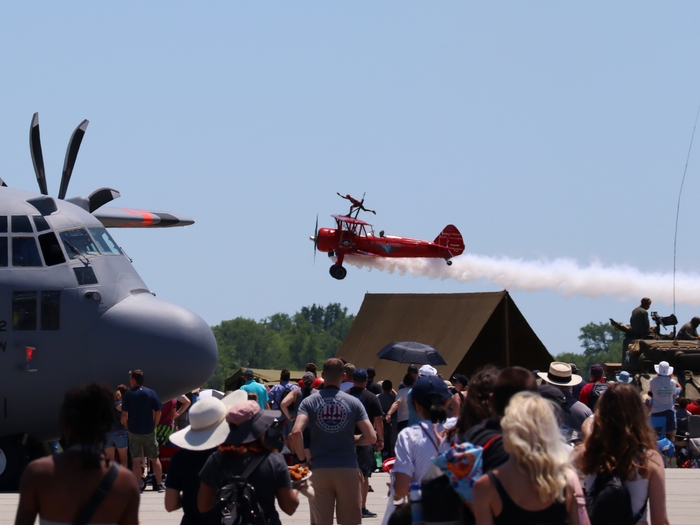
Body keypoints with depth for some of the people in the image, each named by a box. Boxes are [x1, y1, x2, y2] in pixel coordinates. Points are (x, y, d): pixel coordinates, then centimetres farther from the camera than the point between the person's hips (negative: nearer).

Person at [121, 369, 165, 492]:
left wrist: (127, 427, 4)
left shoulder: (128, 395, -7)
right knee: (154, 458, 12)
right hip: (149, 431, 2)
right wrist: (154, 426, 8)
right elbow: (158, 412, -3)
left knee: (136, 460, 2)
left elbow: (124, 414, -10)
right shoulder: (151, 393, -1)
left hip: (134, 431, -2)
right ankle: (159, 485, 11)